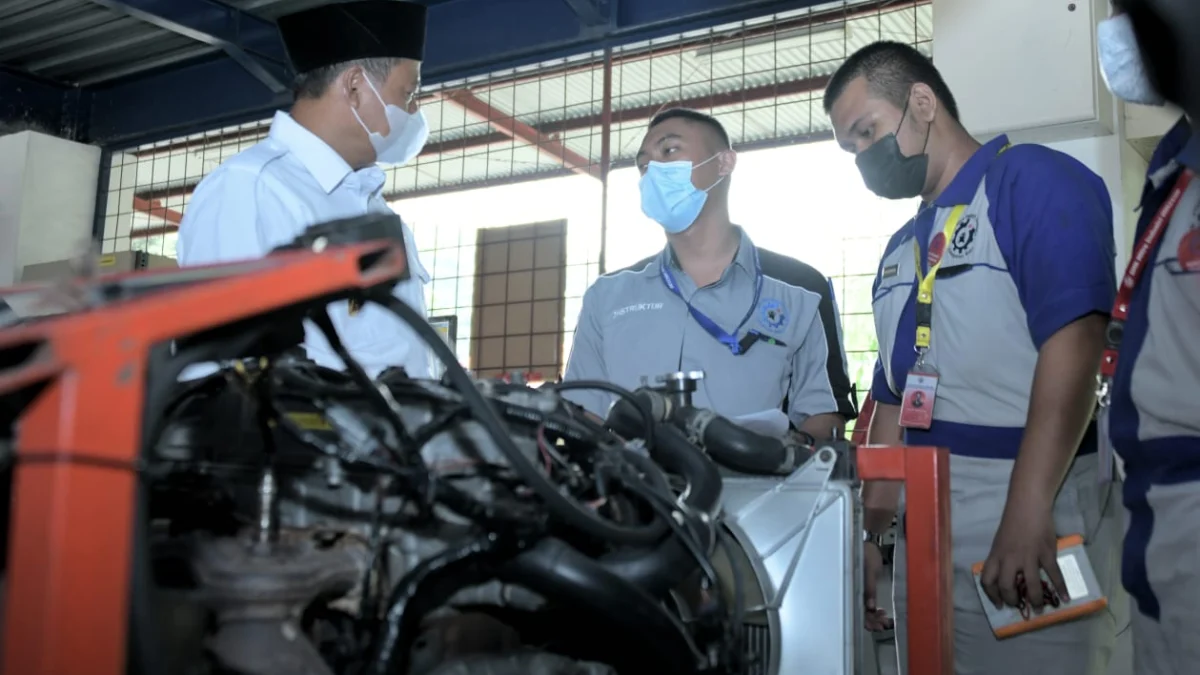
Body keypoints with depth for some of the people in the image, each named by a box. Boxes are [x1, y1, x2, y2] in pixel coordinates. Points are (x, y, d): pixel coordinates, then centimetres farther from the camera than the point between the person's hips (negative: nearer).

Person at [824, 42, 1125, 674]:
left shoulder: (1034, 182, -6)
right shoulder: (900, 249, 17)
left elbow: (1072, 345, -19)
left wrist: (1025, 517, -26)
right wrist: (871, 532, 19)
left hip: (1034, 530, -7)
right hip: (922, 538, 8)